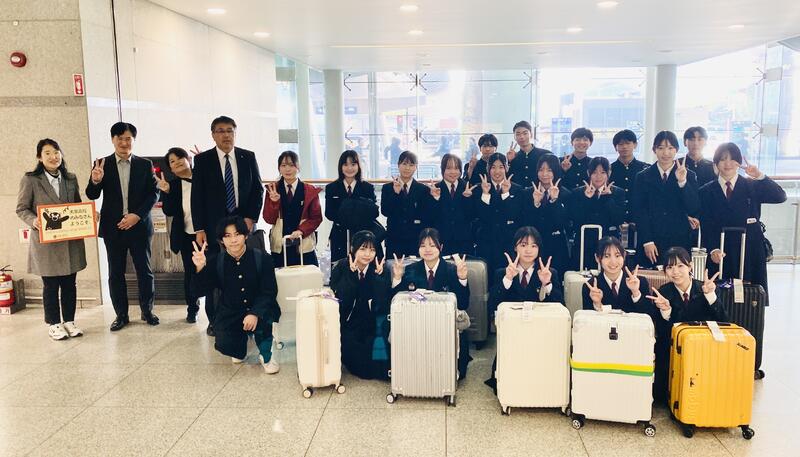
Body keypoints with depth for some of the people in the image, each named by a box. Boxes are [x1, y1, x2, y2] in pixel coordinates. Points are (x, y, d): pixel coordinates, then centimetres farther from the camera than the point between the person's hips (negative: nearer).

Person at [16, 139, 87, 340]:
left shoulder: (71, 179, 9)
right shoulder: (30, 180, -3)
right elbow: (21, 209, -2)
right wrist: (34, 221, -21)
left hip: (71, 241, 4)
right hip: (45, 241, -3)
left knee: (70, 283, 10)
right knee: (50, 285, 7)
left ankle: (69, 321, 23)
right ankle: (53, 324, 21)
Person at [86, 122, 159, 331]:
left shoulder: (145, 165, 3)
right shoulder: (102, 164, 2)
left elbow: (154, 193, -1)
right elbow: (92, 195, -2)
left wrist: (137, 215, -14)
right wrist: (95, 181, -24)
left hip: (139, 225, 0)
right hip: (113, 227, 1)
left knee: (144, 270, 6)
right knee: (115, 273, 7)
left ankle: (147, 310, 20)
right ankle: (121, 315, 17)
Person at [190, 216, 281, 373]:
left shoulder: (262, 258, -11)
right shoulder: (216, 261, -5)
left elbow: (269, 292, -16)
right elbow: (201, 291, -8)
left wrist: (255, 313, -33)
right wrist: (200, 269, -27)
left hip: (258, 309, -2)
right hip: (230, 313, 2)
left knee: (261, 320, -35)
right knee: (224, 345, -22)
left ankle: (266, 356, -2)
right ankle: (242, 340, 19)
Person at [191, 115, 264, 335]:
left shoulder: (248, 157, 7)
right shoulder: (202, 160, 2)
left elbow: (258, 189, 10)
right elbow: (197, 196, 0)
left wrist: (251, 217, -1)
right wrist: (199, 229, -6)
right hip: (213, 227, -1)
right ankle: (214, 321, 13)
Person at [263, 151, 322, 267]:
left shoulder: (310, 191, 3)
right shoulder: (272, 189, 6)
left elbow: (316, 217, 3)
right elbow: (269, 219, 2)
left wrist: (301, 231, -12)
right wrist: (274, 201, -15)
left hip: (304, 245, -1)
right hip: (279, 246, 1)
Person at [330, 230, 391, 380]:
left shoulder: (382, 270, -6)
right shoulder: (340, 268, -8)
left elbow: (383, 306, -17)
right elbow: (342, 301, -20)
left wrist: (378, 275, -24)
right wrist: (352, 273, -27)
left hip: (373, 326, 2)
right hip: (347, 325, -1)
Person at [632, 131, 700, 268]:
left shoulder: (689, 176, 6)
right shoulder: (643, 177, 6)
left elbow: (694, 210, -4)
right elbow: (639, 212, 2)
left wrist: (682, 182, -15)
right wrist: (647, 242, -6)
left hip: (680, 242, 0)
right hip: (651, 244, 0)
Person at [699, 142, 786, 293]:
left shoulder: (753, 186, 7)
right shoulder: (706, 192, 7)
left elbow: (780, 197, -9)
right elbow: (706, 226, 1)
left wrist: (760, 176, -21)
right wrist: (713, 250, -14)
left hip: (750, 254, 0)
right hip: (719, 255, 0)